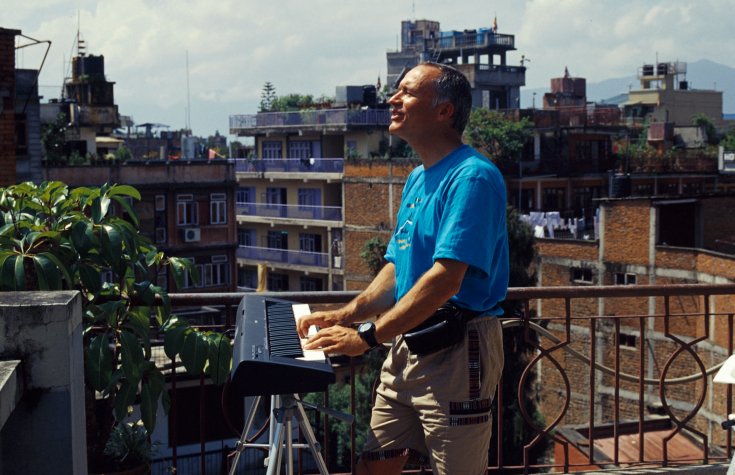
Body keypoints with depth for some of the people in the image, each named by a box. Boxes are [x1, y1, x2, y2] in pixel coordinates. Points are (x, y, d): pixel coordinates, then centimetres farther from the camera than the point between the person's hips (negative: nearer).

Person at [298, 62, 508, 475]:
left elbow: (445, 278, -24)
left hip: (458, 351, -9)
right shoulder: (417, 179, 15)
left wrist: (368, 336, -22)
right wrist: (344, 316, 8)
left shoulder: (473, 176, -16)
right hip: (406, 346, 9)